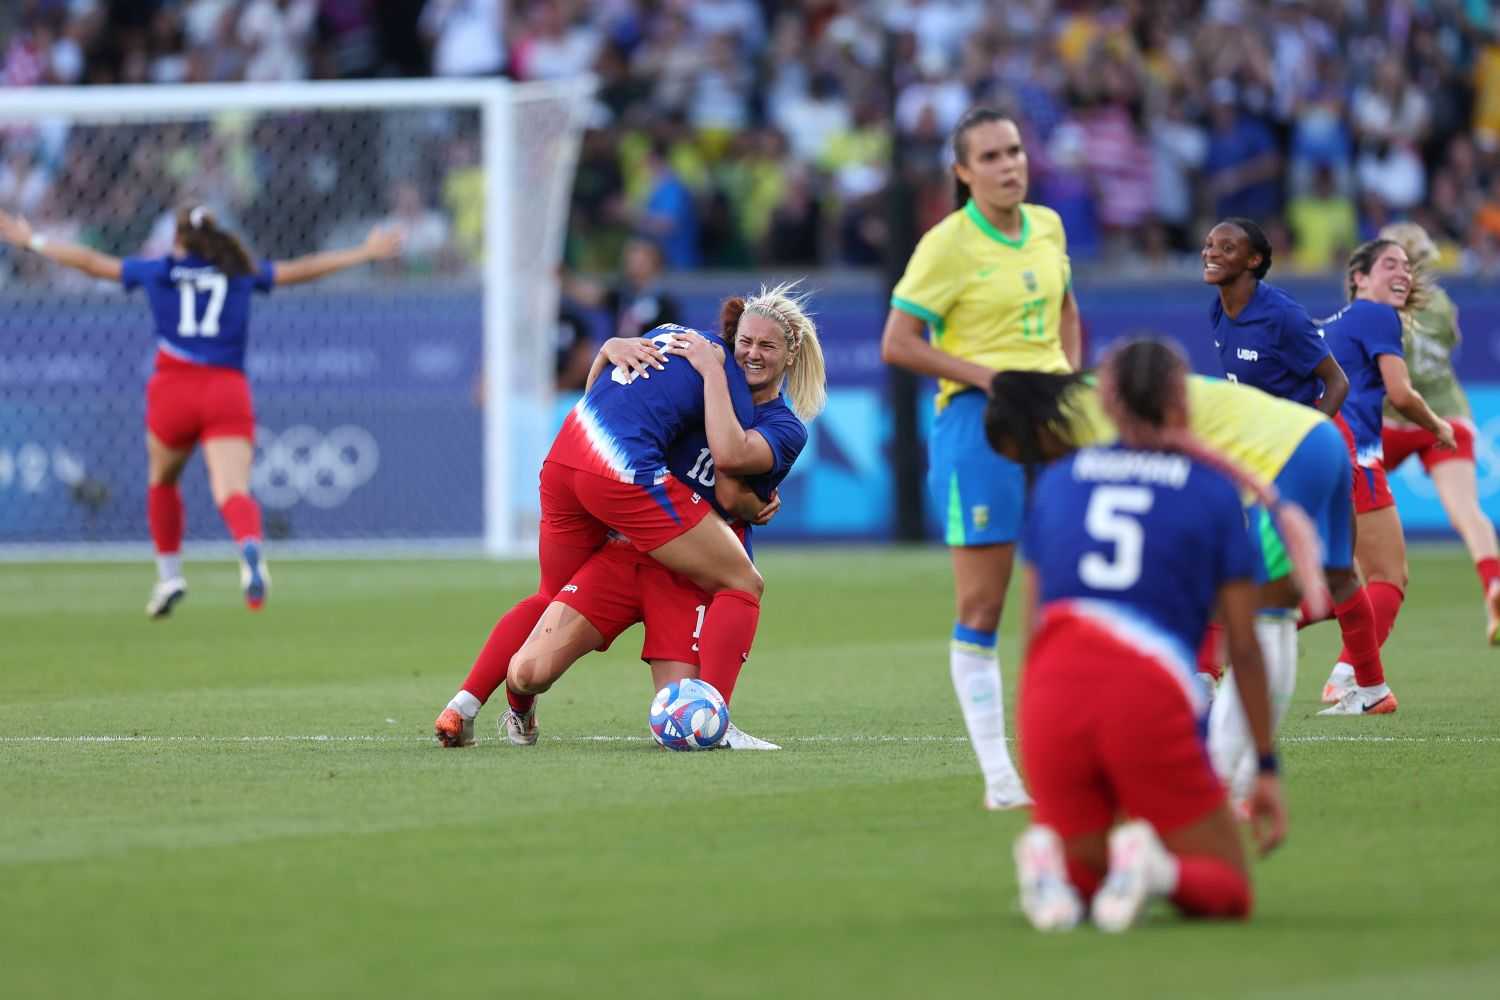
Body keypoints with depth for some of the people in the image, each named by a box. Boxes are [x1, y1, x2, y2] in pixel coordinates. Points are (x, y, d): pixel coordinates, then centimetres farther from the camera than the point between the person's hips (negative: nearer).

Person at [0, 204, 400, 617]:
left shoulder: (157, 270, 12)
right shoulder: (242, 272, 14)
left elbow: (91, 262, 20)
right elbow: (304, 269, 19)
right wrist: (366, 253, 29)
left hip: (174, 389, 0)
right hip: (229, 394, 0)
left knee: (162, 481, 25)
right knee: (233, 491, -14)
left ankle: (169, 575, 25)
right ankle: (251, 548, -44)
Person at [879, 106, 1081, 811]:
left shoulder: (1047, 226, 9)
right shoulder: (948, 245, -9)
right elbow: (896, 344, -11)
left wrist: (1069, 377, 10)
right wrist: (987, 374, -17)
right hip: (978, 420, -6)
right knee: (981, 608, -4)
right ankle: (999, 777, -1)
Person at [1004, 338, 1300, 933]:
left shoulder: (1056, 481, 19)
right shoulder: (1216, 491, 12)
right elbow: (1243, 647, 11)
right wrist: (1267, 767, 18)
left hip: (1054, 685, 3)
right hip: (1151, 699, -3)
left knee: (1086, 877, 22)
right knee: (1228, 889, 12)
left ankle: (1046, 855, -14)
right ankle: (1153, 865, -22)